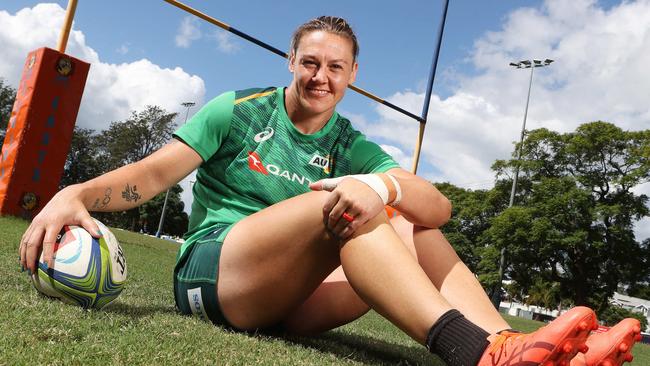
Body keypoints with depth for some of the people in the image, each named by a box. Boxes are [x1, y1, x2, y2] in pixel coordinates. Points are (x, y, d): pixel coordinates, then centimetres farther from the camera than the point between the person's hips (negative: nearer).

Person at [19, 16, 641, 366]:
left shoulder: (352, 147, 7)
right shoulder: (239, 111, 2)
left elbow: (440, 206, -8)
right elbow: (156, 172, -4)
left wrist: (386, 183, -31)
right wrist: (75, 193, -23)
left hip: (287, 303, 4)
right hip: (209, 274, -4)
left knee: (414, 230, -12)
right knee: (343, 204, -30)